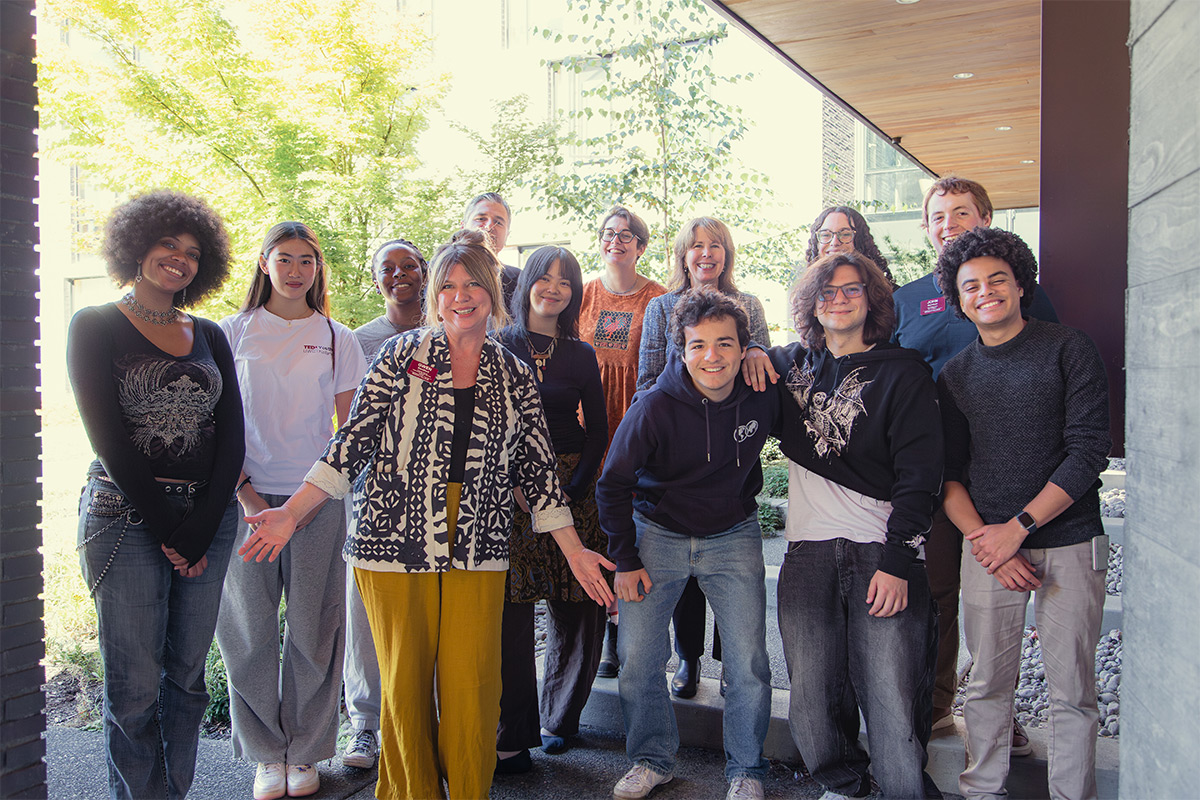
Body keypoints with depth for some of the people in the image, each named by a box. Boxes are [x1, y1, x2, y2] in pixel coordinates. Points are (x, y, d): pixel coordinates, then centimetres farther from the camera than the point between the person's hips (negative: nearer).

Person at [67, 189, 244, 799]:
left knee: (187, 674, 9)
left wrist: (200, 529, -6)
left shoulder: (210, 337, 12)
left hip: (208, 518, 4)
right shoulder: (96, 327, 0)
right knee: (135, 687, -1)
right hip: (127, 516, -4)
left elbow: (231, 439, 5)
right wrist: (167, 528, -11)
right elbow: (109, 440, -7)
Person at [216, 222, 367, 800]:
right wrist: (245, 492, -6)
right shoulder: (235, 331, 7)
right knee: (249, 627, 4)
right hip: (248, 496, 1)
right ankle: (266, 752, 21)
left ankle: (305, 751, 20)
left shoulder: (338, 339, 7)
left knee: (313, 628, 4)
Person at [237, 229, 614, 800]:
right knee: (405, 682, 6)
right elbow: (353, 441, -1)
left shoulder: (515, 377, 9)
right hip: (396, 540, -1)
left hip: (476, 550, 2)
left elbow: (537, 468, 11)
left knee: (473, 685, 0)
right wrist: (291, 514, -9)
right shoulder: (402, 354, 2)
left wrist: (574, 552, 10)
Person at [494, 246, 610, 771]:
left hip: (572, 487, 2)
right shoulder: (498, 347, 6)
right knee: (511, 613, -6)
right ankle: (511, 734, 7)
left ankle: (558, 719, 23)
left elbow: (597, 431, 9)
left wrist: (573, 490, -5)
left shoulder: (581, 354, 12)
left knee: (579, 612, 2)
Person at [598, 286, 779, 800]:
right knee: (637, 656, 1)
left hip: (733, 536, 1)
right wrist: (625, 559, -9)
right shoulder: (654, 407, -20)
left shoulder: (763, 396, -15)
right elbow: (613, 485, -9)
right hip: (658, 533, -1)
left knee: (748, 660, -2)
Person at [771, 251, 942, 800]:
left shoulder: (901, 372, 2)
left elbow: (921, 476, -3)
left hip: (883, 551, -3)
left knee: (892, 699, -7)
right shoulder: (791, 364, 13)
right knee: (812, 695, 5)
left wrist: (897, 561, -11)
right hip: (808, 550, 3)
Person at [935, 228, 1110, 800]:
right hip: (987, 545, 2)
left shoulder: (1069, 350, -1)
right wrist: (982, 538, -8)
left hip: (1069, 544, -2)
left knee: (1073, 690, 4)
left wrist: (1017, 527, -13)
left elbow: (1089, 453, -8)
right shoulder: (954, 375, 9)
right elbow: (947, 472, 8)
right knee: (987, 683, 8)